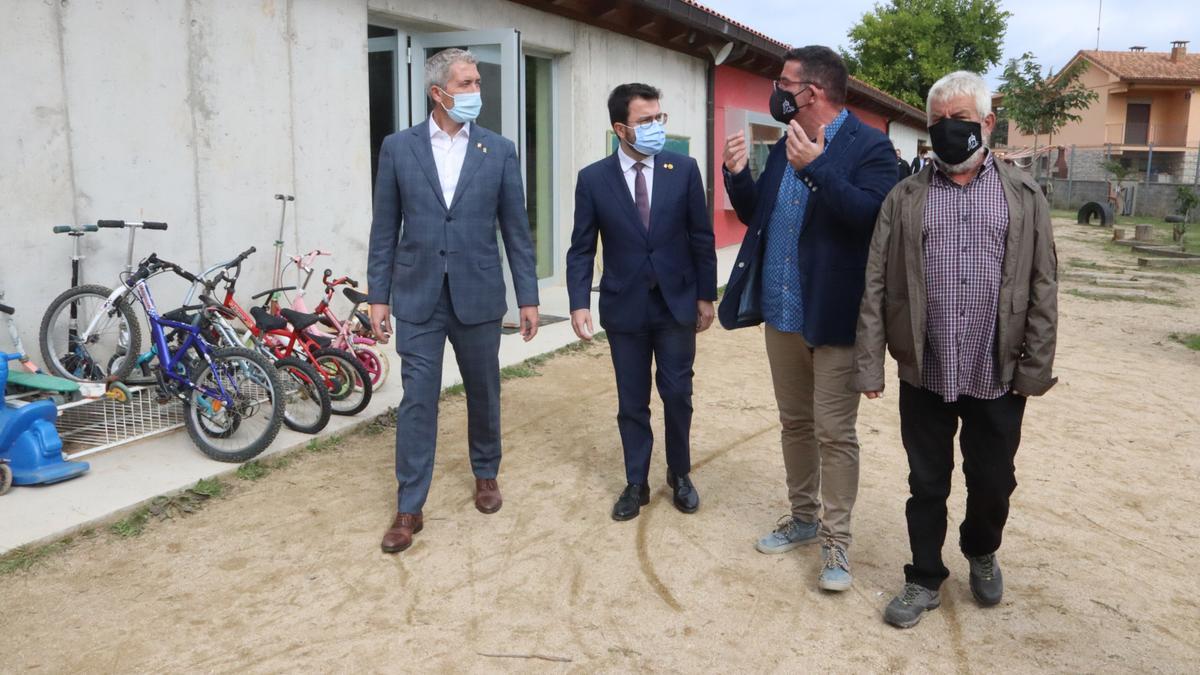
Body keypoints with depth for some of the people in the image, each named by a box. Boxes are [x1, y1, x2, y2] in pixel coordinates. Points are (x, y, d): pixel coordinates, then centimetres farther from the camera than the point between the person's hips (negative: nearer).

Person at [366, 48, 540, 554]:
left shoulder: (499, 150, 2)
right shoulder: (398, 147, 1)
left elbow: (515, 228, 3)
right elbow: (385, 229, 3)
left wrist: (528, 297, 1)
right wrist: (379, 296, 0)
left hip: (478, 296, 1)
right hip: (418, 297, -1)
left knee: (484, 393, 14)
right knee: (417, 400, 1)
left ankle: (486, 474, 37)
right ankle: (410, 509, 11)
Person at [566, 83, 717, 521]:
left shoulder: (684, 169, -2)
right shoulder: (593, 179, -4)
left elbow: (701, 237, 2)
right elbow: (582, 249, -2)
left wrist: (706, 295, 2)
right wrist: (580, 303, -12)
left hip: (677, 303, 0)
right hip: (624, 306, 0)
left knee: (677, 395, 8)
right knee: (632, 402, 9)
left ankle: (679, 475, 29)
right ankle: (636, 484, 24)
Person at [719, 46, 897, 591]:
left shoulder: (869, 147, -10)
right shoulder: (785, 147, 12)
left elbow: (872, 215, -24)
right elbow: (756, 215, 16)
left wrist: (815, 169, -29)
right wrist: (737, 175, -2)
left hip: (835, 317, -7)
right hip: (782, 314, 7)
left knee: (834, 432, 0)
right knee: (795, 423, 17)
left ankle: (835, 540, 13)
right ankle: (803, 517, 33)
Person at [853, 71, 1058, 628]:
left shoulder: (1023, 196, 4)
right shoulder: (904, 199, 2)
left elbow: (1043, 287, 2)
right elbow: (876, 286, -2)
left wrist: (1036, 365, -3)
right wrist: (870, 365, -7)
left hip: (998, 373, 1)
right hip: (924, 373, 0)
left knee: (993, 480, 14)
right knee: (927, 483, 11)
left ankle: (981, 552, 44)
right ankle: (924, 580, 29)